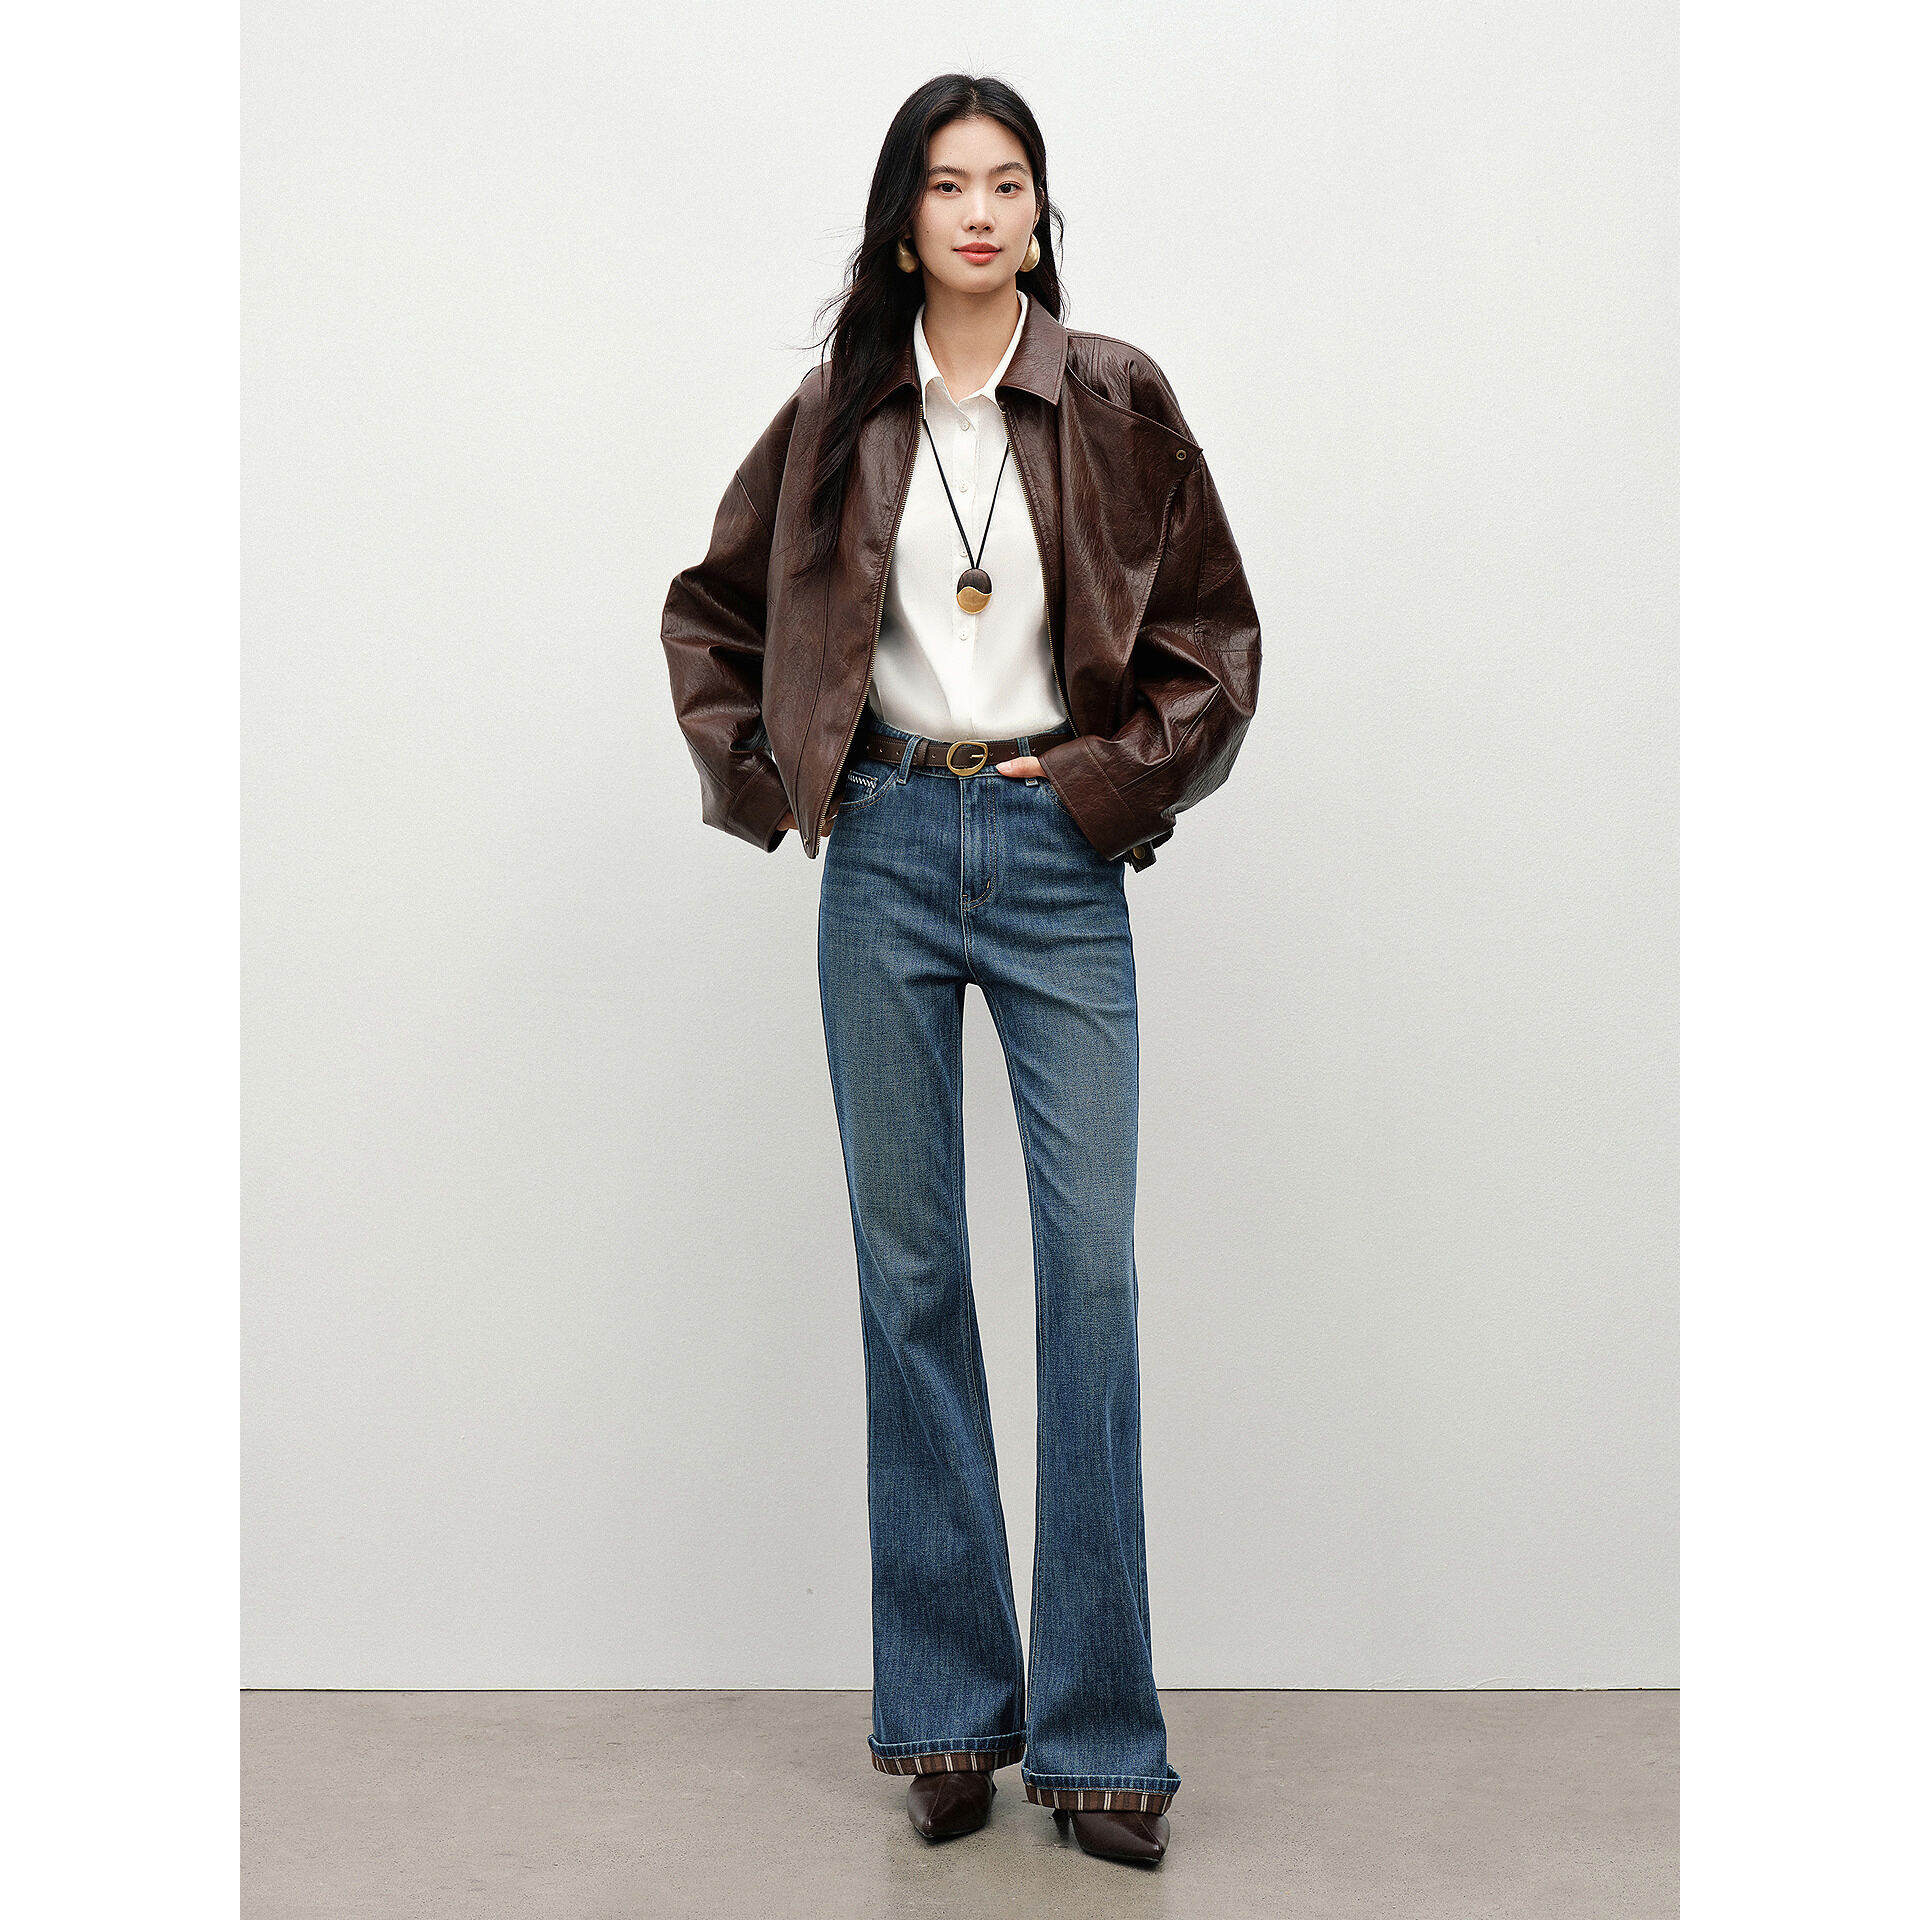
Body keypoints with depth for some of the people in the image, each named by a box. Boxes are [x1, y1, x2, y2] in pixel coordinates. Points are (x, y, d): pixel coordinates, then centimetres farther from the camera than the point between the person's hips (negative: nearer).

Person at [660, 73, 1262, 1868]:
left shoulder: (1116, 402, 3)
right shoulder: (838, 415, 7)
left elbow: (1212, 632, 7)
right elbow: (712, 607, 18)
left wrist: (1123, 781, -2)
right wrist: (756, 774, 7)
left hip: (1058, 857, -1)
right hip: (886, 853, 2)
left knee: (1094, 1266, -5)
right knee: (907, 1268, 4)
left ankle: (1096, 1730, 5)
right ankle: (947, 1707, 15)